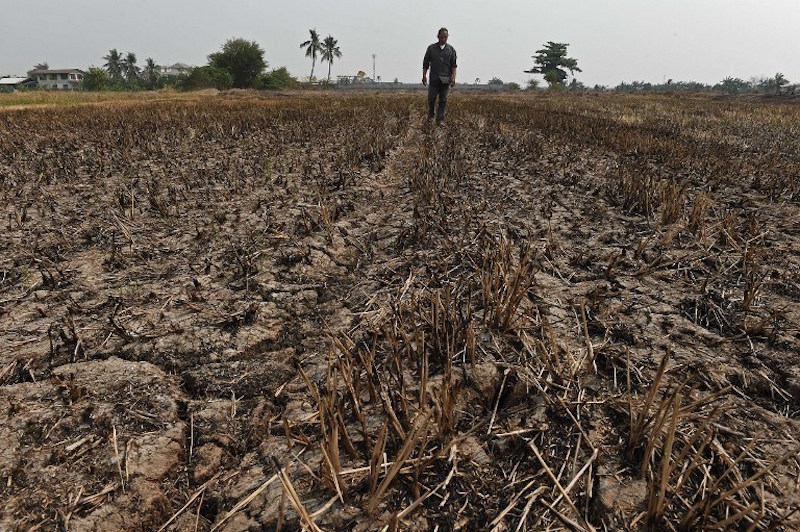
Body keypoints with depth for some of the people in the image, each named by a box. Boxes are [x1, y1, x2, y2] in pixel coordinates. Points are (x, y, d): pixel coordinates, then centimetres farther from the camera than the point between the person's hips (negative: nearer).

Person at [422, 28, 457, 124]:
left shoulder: (451, 49, 10)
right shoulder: (431, 48, 8)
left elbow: (453, 65, 6)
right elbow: (426, 63, 8)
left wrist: (453, 77, -7)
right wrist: (424, 75, -1)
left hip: (446, 79, 1)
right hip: (434, 78, 0)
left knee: (443, 100, -2)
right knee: (431, 98, -4)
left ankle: (440, 120, 1)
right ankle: (430, 116, 20)